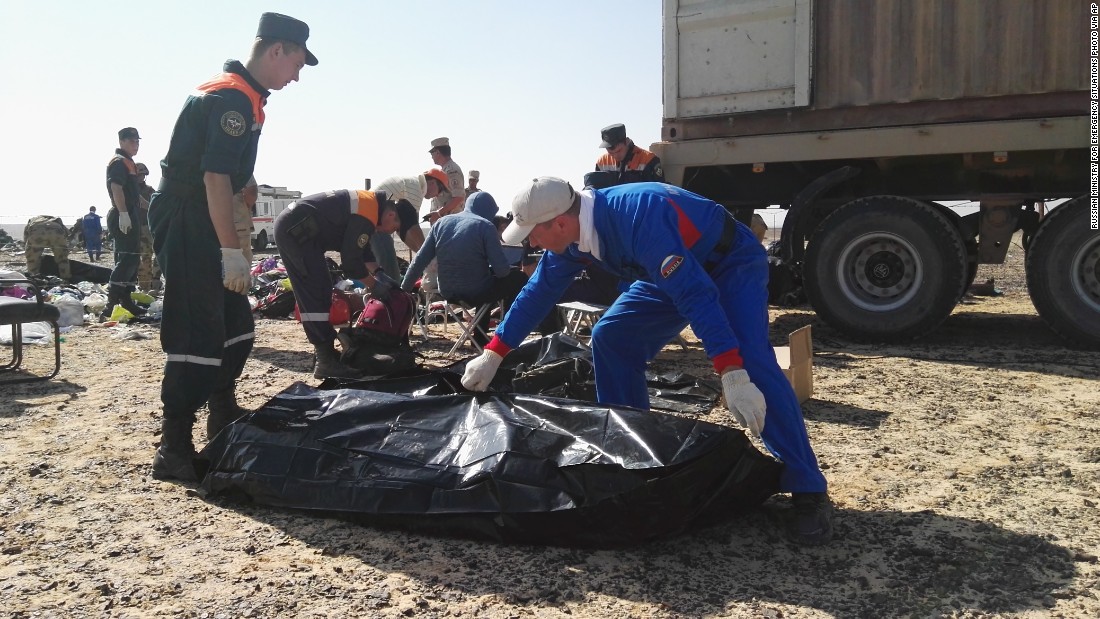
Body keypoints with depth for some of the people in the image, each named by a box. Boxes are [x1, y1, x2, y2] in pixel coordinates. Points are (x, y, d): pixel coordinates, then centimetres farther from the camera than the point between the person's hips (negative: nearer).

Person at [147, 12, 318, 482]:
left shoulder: (243, 97, 15)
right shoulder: (232, 98, -17)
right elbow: (215, 177, -24)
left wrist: (232, 244, 22)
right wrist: (232, 252, -25)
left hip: (201, 224, 10)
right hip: (185, 223, -10)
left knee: (236, 323, 16)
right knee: (199, 335, -10)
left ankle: (224, 416, 29)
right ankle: (174, 449, -4)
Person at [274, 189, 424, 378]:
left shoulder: (369, 203, 11)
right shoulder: (366, 216, -20)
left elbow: (361, 249, 19)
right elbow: (350, 262, -18)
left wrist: (379, 273, 10)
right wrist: (374, 284, -5)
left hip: (291, 228, 11)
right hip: (295, 230, -11)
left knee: (312, 295, 14)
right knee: (318, 294, -10)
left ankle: (326, 353, 21)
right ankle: (326, 362, -8)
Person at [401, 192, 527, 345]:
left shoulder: (442, 222, 5)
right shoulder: (485, 226, -10)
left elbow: (419, 261, 3)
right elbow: (502, 269, -14)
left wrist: (404, 290, 13)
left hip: (448, 293, 6)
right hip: (476, 292, -6)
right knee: (518, 278, 18)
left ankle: (480, 338, 34)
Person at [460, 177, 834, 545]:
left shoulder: (637, 217, -38)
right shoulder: (572, 235, -11)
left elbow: (695, 294, -42)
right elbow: (539, 292, 1)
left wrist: (733, 376, -47)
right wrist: (492, 356, 2)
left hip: (732, 263, -8)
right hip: (676, 270, 8)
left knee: (750, 361, -27)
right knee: (611, 339, -4)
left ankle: (809, 491, -19)